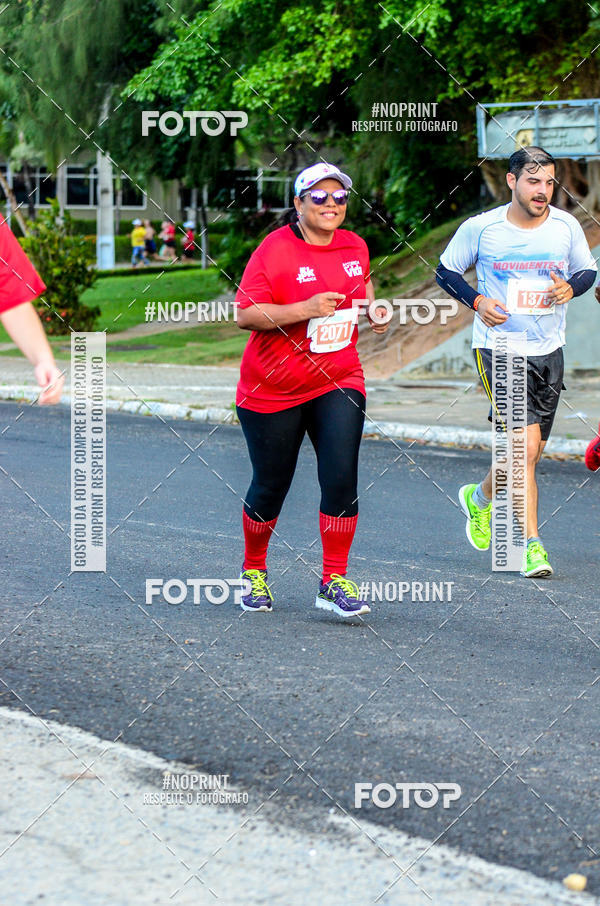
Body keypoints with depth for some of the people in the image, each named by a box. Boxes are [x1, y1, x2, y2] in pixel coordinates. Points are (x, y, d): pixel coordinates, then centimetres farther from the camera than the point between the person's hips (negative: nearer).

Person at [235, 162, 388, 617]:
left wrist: (372, 308, 5)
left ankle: (334, 582, -3)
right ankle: (254, 571, 32)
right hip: (273, 389, -3)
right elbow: (245, 314, -19)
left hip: (338, 382, 3)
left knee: (341, 478, -13)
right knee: (270, 487, 7)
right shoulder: (275, 250, -13)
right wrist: (305, 309, -28)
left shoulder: (355, 246, 5)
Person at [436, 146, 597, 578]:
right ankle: (531, 544, -8)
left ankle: (481, 497, 42)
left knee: (530, 453, 11)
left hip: (549, 351, 4)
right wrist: (477, 300, -13)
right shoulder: (481, 228, -8)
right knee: (525, 447, -16)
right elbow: (446, 269, 4)